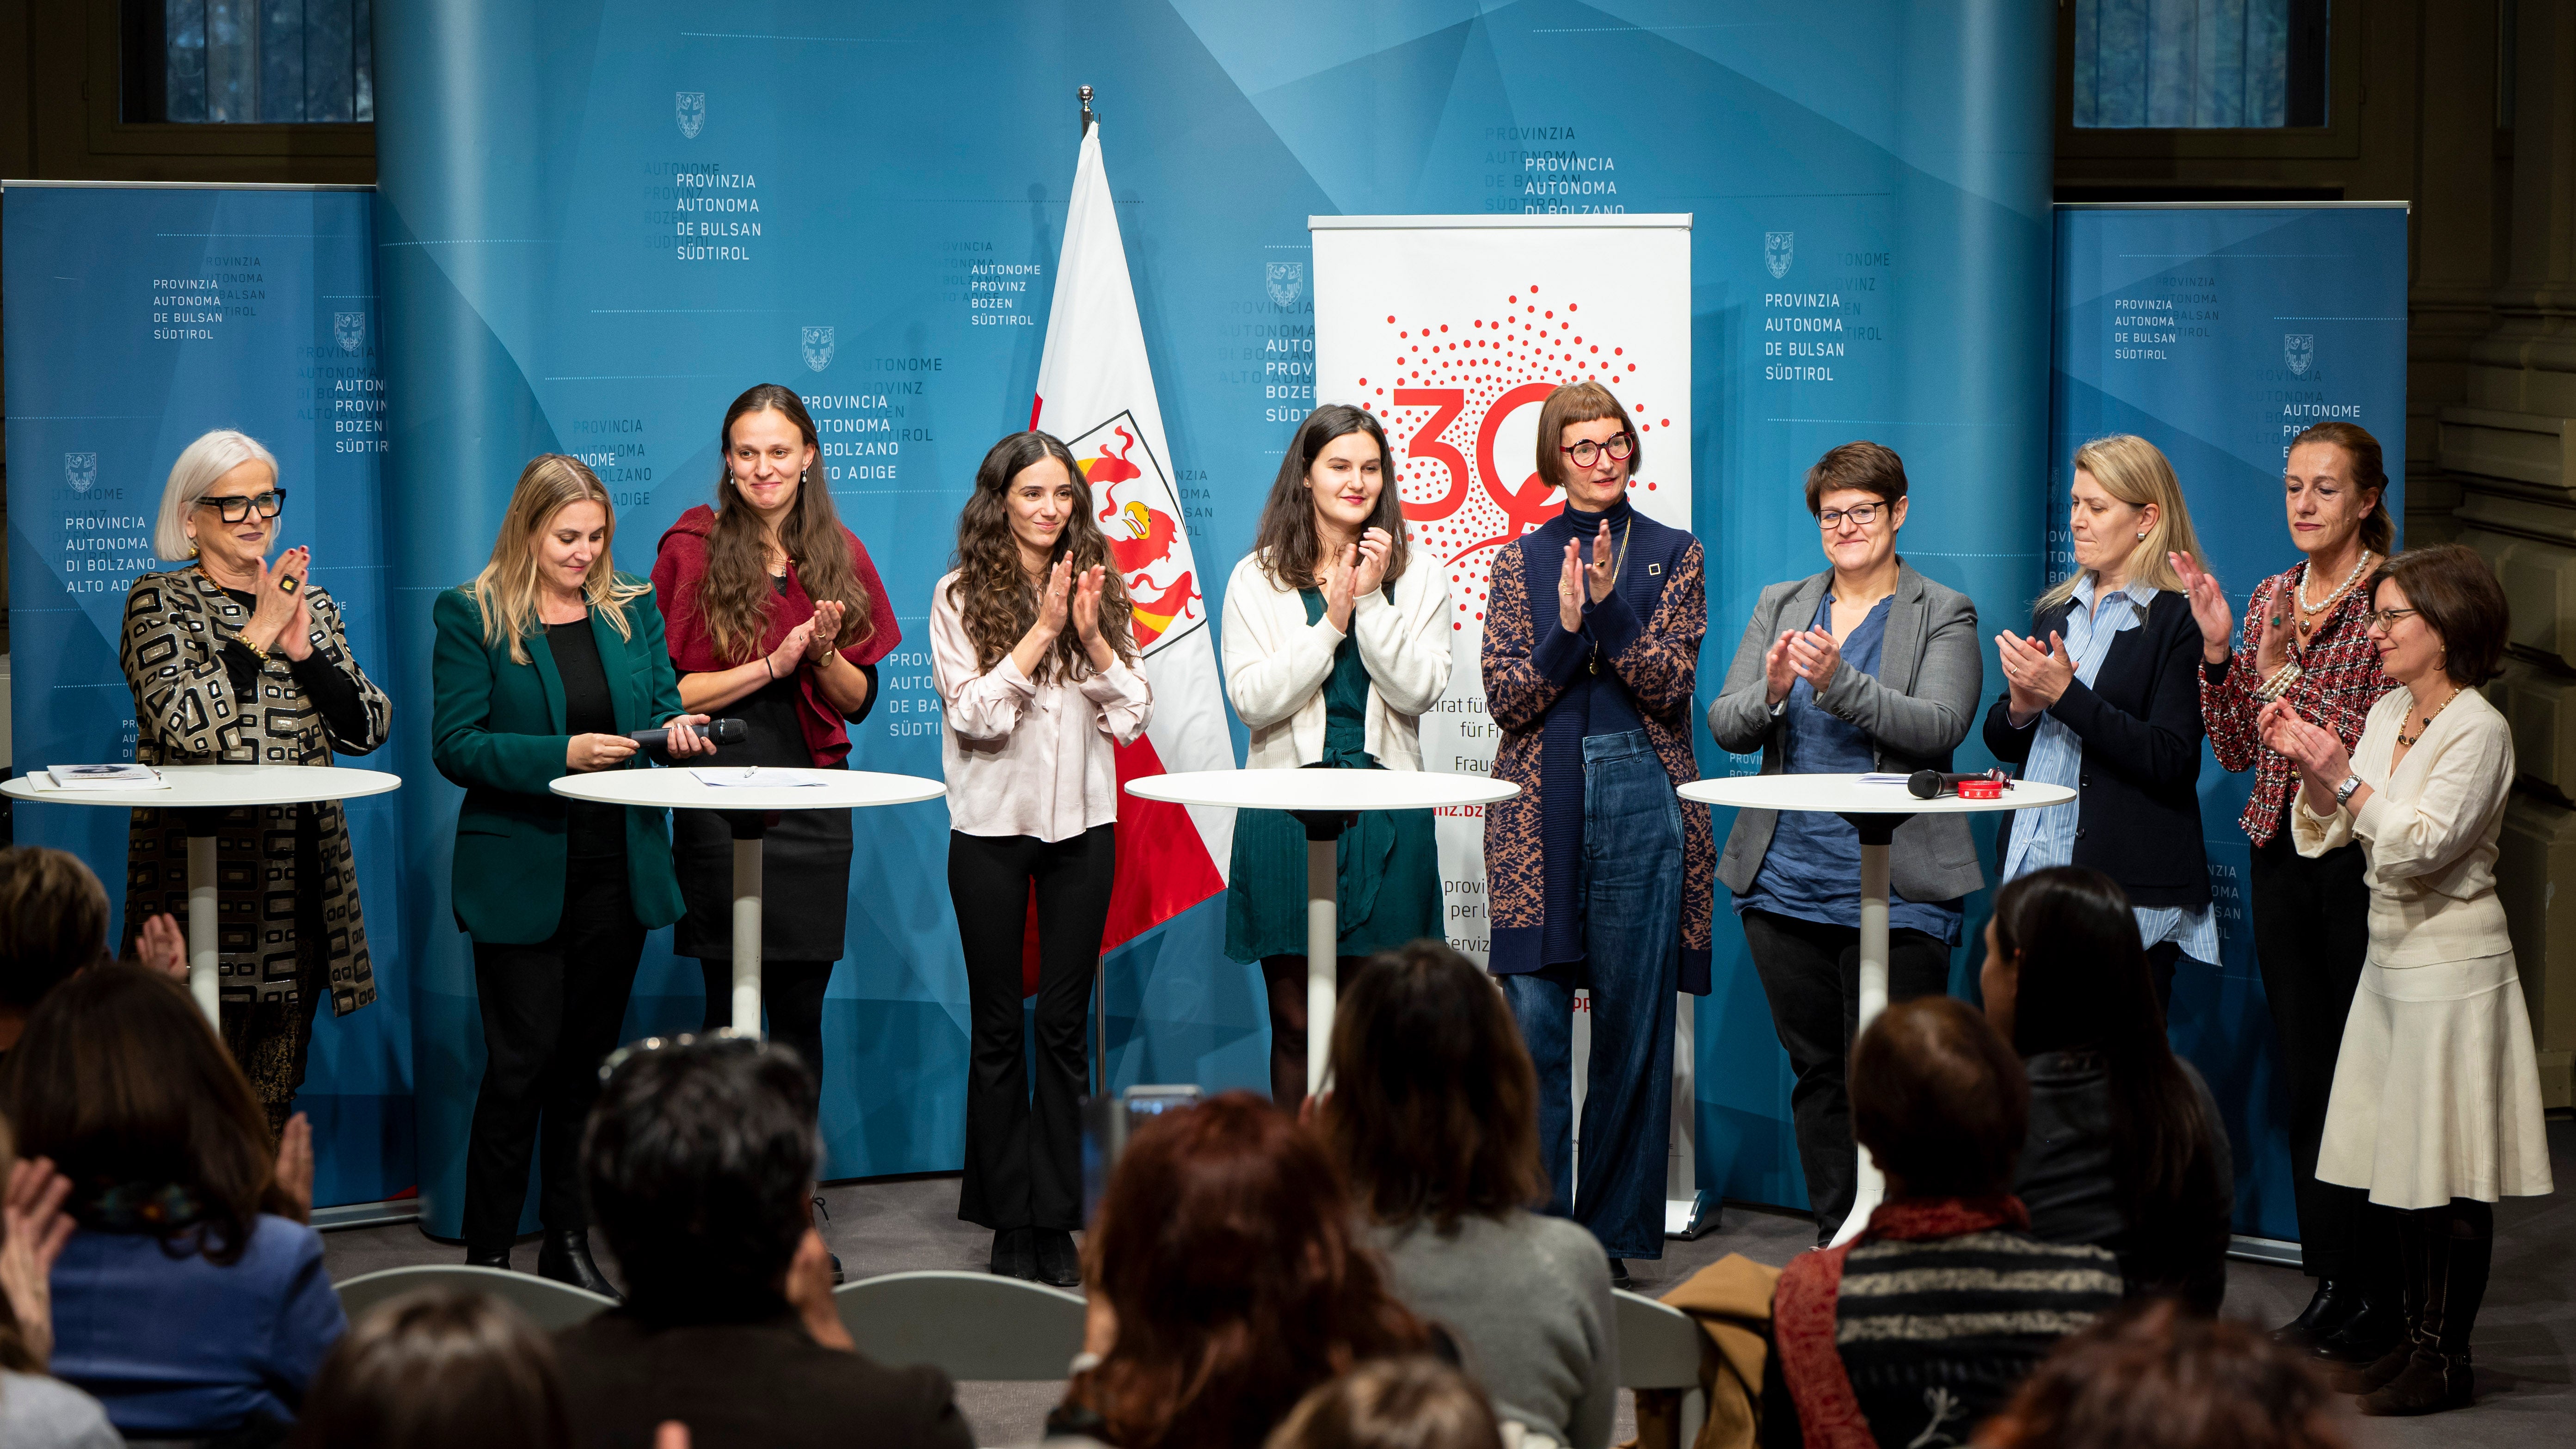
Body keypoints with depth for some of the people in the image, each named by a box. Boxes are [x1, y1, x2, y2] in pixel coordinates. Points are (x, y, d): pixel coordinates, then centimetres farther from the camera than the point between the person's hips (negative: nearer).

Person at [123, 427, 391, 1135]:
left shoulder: (311, 601, 15)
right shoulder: (160, 601, 0)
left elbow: (368, 727, 7)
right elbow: (184, 724, -15)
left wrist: (305, 652, -7)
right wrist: (258, 637, -11)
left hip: (300, 876, 5)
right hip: (205, 869, -5)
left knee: (276, 1092, 9)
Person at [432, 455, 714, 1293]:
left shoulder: (633, 609, 9)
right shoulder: (473, 616, -4)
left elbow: (664, 710, 12)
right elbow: (455, 746, -10)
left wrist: (680, 730, -12)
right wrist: (560, 754, -21)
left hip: (618, 870, 5)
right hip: (520, 875, -5)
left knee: (589, 1059, 10)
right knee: (522, 1062, -5)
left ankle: (571, 1248, 18)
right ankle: (486, 1255, 3)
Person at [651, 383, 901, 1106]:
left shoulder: (840, 556, 9)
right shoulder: (692, 548, -2)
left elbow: (859, 700, 11)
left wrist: (822, 654, -9)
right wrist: (772, 665, -14)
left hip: (813, 803, 3)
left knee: (800, 1013, 5)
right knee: (729, 1012, -1)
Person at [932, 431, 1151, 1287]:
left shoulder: (1102, 590, 6)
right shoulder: (961, 595, -3)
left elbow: (1132, 716, 2)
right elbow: (975, 715, -13)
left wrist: (1093, 636, -13)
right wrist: (1043, 629, -17)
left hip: (1083, 827, 2)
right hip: (992, 827, -2)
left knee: (1065, 1025, 5)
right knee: (998, 1029, 4)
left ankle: (1058, 1221, 10)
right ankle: (1007, 1223, 11)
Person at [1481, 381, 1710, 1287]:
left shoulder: (1672, 555, 9)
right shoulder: (1521, 560, 10)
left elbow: (1669, 684, -3)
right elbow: (1506, 696, 1)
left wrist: (1611, 607, -15)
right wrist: (1567, 627, -14)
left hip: (1642, 799, 0)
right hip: (1539, 805, 0)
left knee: (1635, 1017, 0)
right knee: (1532, 1016, -4)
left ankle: (1614, 1231, 8)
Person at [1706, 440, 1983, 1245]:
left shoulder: (1944, 615, 3)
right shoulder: (1780, 606, 14)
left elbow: (1939, 727, -13)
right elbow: (1725, 726, 6)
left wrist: (1840, 684, -25)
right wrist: (1770, 693, -16)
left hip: (1895, 893, -4)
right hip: (1787, 884, 4)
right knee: (1817, 1072, 9)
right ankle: (1834, 1245, 16)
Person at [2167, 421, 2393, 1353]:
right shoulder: (2271, 599, 11)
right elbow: (2237, 751, 10)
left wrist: (2286, 674, -20)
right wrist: (2217, 654, -2)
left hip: (2359, 858, -6)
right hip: (2281, 855, 6)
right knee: (2304, 1075, 10)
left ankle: (2385, 1300, 5)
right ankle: (2330, 1286, 19)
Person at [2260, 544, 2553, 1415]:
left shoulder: (2478, 730, -13)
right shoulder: (2389, 712, 11)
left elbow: (2419, 847, -21)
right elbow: (2332, 833, 10)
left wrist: (2343, 775, -24)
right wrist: (2308, 765, -6)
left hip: (2450, 967, -8)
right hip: (2391, 959, 8)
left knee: (2445, 1178, -2)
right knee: (2393, 1169, 11)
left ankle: (2445, 1359, 4)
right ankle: (2416, 1338, 20)